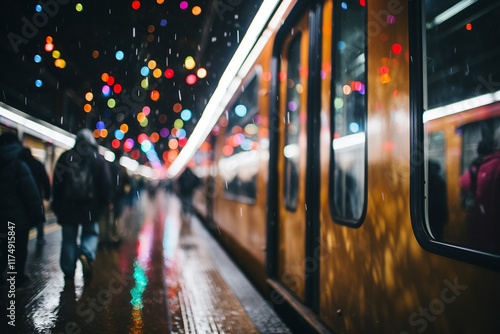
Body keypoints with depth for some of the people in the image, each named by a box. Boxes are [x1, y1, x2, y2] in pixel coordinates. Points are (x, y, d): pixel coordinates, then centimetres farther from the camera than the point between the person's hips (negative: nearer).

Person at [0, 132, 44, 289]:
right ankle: (18, 280, 15)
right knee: (19, 248, 8)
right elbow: (31, 194, -19)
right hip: (19, 217, -5)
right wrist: (37, 214, -13)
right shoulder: (19, 164, -13)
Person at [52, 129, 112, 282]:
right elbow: (106, 183, -1)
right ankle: (87, 254, -16)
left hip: (68, 206, 1)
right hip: (90, 206, -1)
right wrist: (106, 202, 9)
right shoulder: (98, 159, 1)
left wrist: (56, 205, 10)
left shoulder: (65, 157, 5)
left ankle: (68, 272, 11)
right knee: (91, 233, 13)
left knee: (69, 238, 9)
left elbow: (56, 183, 5)